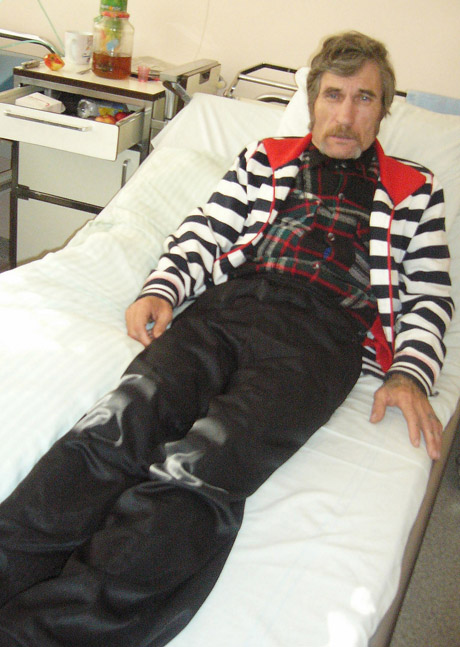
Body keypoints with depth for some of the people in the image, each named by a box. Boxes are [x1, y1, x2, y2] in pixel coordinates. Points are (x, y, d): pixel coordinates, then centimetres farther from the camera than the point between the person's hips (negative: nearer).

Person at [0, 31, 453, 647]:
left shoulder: (415, 190, 25)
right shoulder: (267, 157, 29)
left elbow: (429, 297, 18)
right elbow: (205, 231, 21)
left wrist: (409, 373, -1)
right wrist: (162, 289, 1)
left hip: (322, 331, -2)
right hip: (228, 302, 3)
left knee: (201, 471, -32)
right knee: (119, 423, -29)